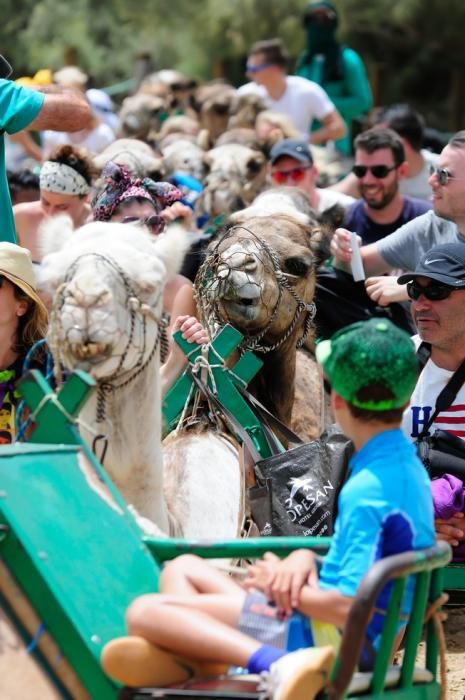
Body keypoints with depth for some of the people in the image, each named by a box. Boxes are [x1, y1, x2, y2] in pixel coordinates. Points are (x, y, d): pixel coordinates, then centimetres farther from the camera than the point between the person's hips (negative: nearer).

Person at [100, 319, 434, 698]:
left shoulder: (366, 491, -22)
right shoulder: (410, 470, 10)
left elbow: (348, 606, -27)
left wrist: (280, 586, -10)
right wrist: (305, 557, 1)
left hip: (326, 637, -11)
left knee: (145, 612, -17)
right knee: (183, 569, 22)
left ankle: (277, 664, -33)